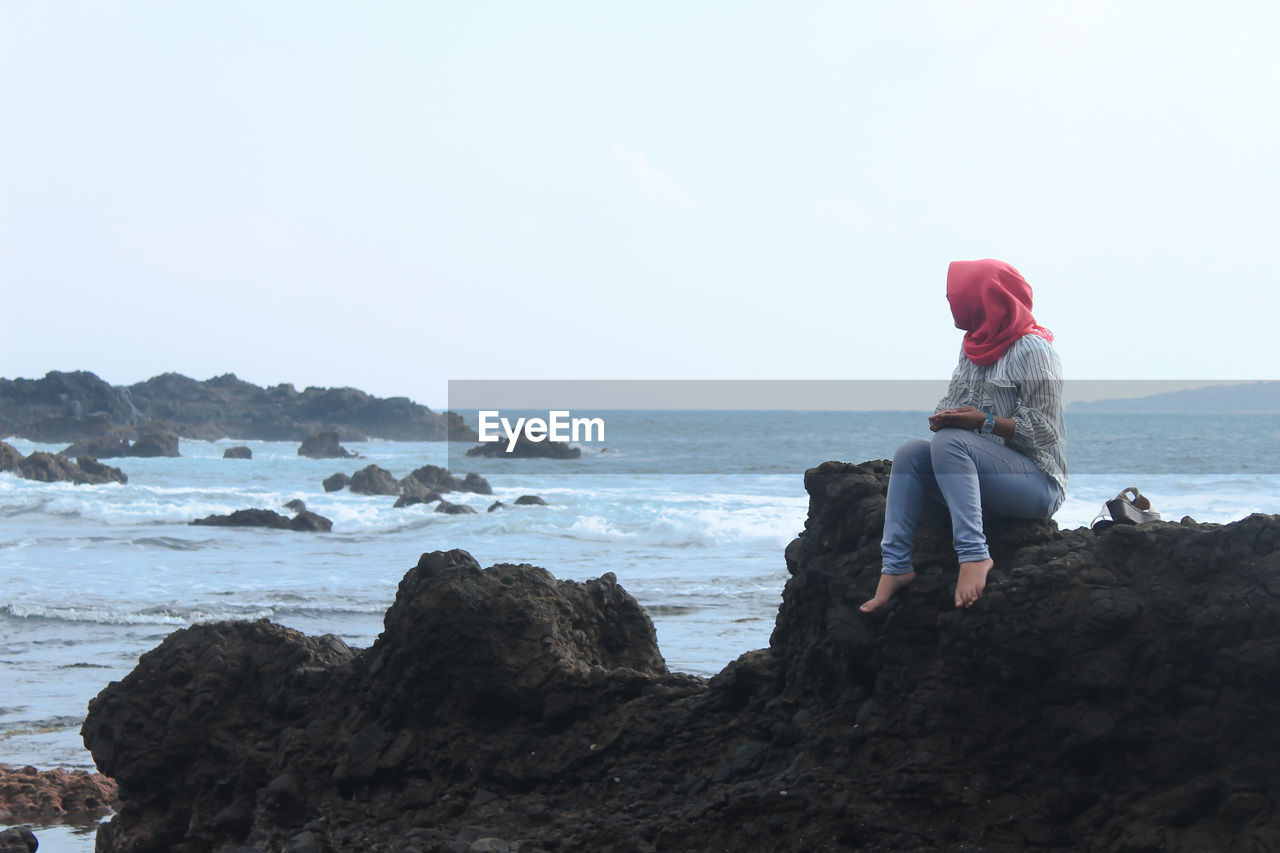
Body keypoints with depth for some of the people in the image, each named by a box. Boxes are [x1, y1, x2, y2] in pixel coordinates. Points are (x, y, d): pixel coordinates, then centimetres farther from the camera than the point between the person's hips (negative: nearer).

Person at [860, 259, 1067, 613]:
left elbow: (1043, 432, -14)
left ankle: (974, 555, -41)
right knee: (910, 453, -12)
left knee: (949, 443, -30)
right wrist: (942, 418, -6)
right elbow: (957, 405, 18)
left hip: (1038, 481, -8)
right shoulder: (974, 346, 16)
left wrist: (985, 421, -24)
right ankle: (895, 566, -22)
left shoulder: (1032, 351, -10)